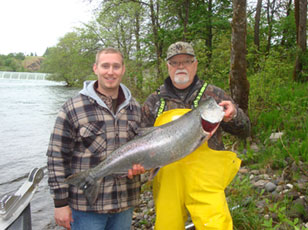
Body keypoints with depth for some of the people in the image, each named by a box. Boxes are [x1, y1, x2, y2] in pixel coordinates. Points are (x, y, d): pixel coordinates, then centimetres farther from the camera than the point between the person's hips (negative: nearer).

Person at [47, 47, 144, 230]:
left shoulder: (135, 108, 6)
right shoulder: (73, 108, -8)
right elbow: (57, 157, -7)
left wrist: (140, 165, -6)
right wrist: (61, 203, -8)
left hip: (125, 204, 4)